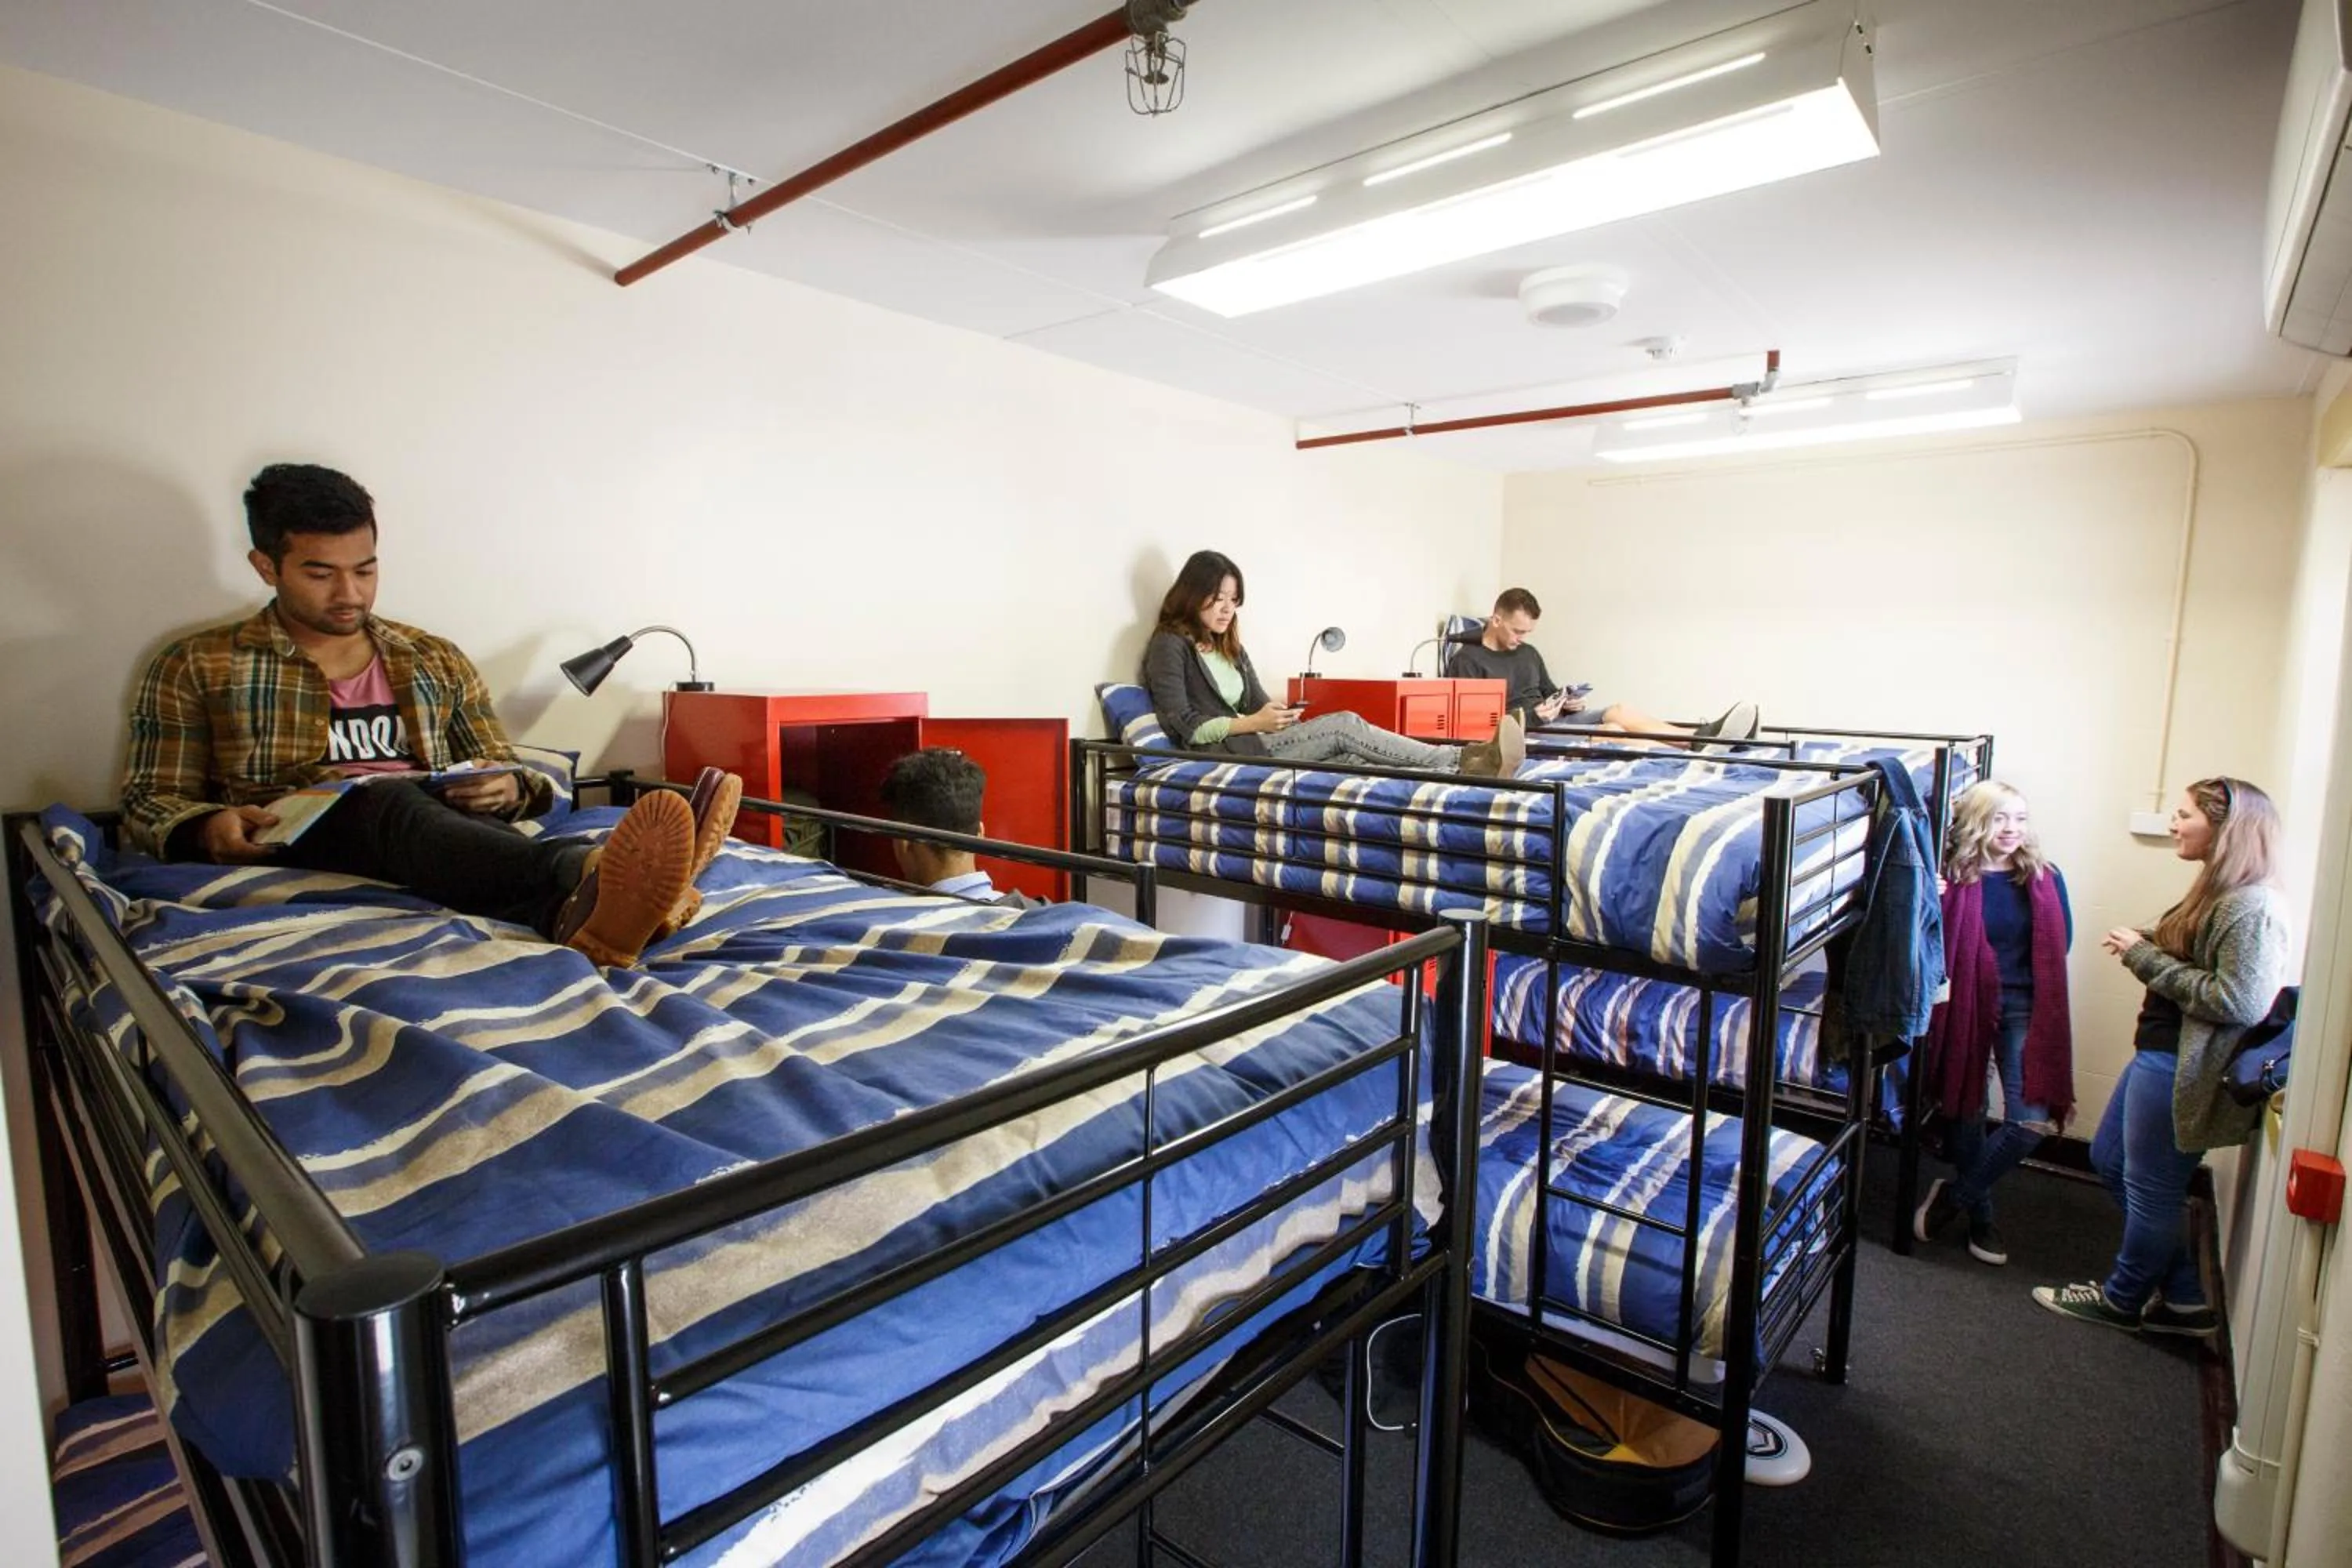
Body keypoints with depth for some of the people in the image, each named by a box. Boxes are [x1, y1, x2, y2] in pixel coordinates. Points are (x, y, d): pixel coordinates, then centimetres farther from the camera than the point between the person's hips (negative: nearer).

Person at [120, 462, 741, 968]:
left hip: (431, 829, 3)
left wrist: (511, 787, -6)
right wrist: (209, 827, -11)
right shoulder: (196, 667, 16)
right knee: (390, 800, -37)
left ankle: (579, 911, -69)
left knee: (475, 824, -35)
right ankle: (589, 876, -68)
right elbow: (149, 799, 14)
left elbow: (504, 769, 20)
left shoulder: (438, 661, 22)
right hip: (294, 841, -2)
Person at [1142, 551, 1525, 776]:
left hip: (1247, 745, 7)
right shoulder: (1169, 645, -3)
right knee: (1343, 725, -23)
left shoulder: (1229, 647, 23)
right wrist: (1254, 723, -20)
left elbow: (1257, 702, 15)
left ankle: (1459, 771, -42)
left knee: (1349, 760, -22)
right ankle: (1463, 761, -26)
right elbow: (1184, 727, -13)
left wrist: (1276, 713, -9)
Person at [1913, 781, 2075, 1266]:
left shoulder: (2045, 878, 2)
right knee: (1968, 1112, 11)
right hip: (1966, 1005, -2)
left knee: (2031, 1120, -8)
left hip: (2024, 1009, 2)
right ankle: (1981, 1215, 32)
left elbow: (2061, 944, 9)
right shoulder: (1954, 877, -6)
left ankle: (1955, 1194, 14)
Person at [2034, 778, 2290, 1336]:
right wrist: (2141, 944, -1)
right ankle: (2184, 1298, 31)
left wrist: (2146, 957, -21)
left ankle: (2124, 1300, 28)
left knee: (2150, 1187, 8)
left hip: (2181, 1070, -10)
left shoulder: (2252, 908, -20)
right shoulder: (2216, 895, 10)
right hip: (2160, 1055, 10)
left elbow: (2240, 1002, -26)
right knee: (2110, 1162, 20)